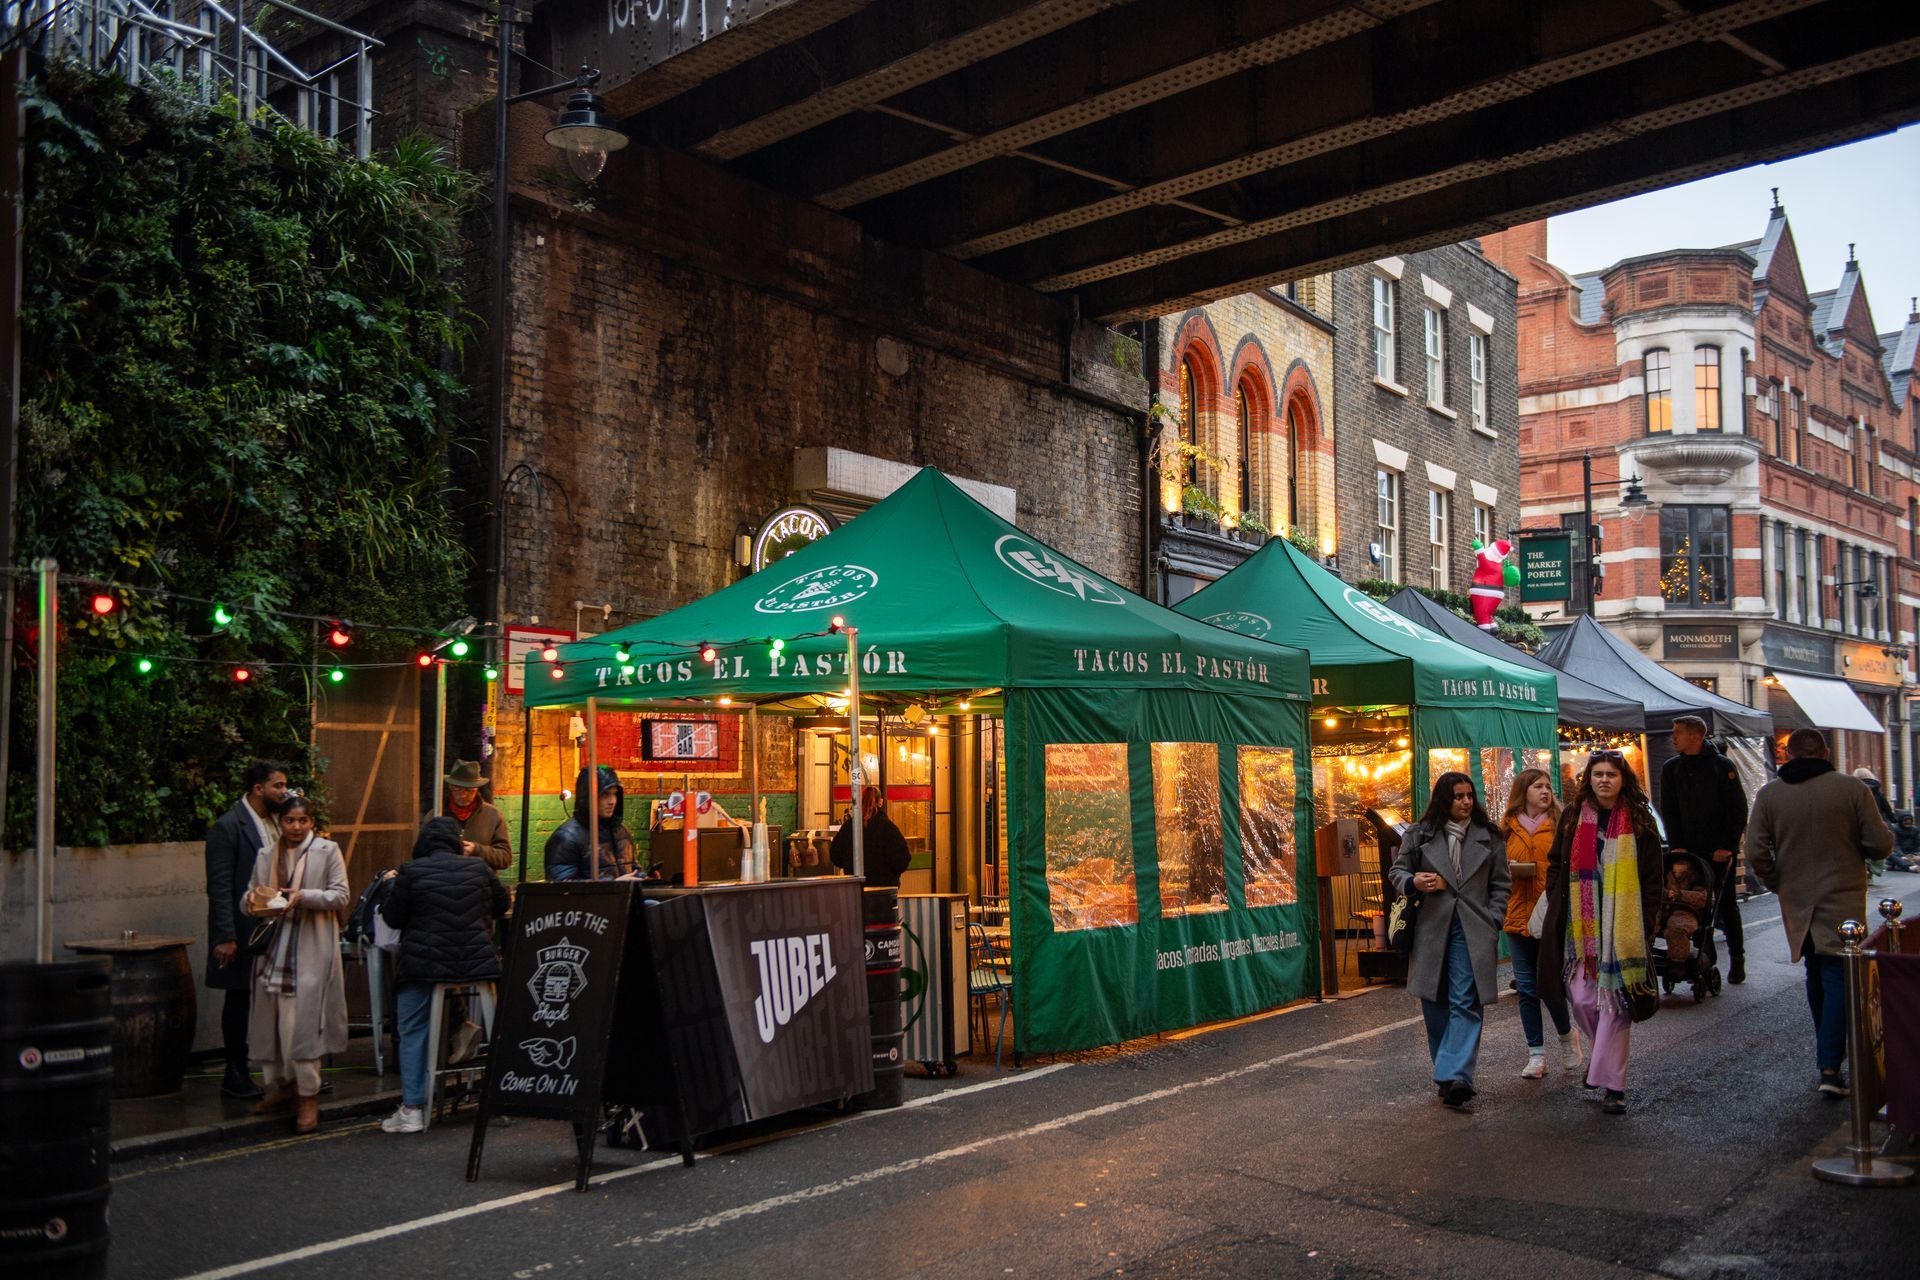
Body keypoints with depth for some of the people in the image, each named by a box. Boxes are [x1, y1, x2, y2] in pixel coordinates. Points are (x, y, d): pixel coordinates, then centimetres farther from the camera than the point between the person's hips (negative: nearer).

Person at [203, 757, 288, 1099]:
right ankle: (235, 1074, 16)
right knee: (238, 1000, 5)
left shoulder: (275, 823, 11)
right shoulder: (228, 827, -11)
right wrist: (226, 937, -18)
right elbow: (219, 887, -14)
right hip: (243, 931, -6)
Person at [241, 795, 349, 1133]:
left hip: (311, 949, -5)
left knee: (303, 1019, -8)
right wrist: (254, 900, -9)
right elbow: (250, 896, 14)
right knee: (271, 1018, 7)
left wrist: (304, 896, -18)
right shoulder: (266, 855, 13)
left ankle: (308, 1096, -3)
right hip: (272, 947, 5)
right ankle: (279, 1086, 21)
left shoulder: (327, 851, 1)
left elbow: (340, 896, -4)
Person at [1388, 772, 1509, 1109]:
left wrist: (1491, 922, 0)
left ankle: (1455, 1077, -19)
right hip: (1431, 930, 1)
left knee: (1465, 1004, -11)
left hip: (1473, 931, -1)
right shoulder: (1419, 835, 7)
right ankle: (1448, 1073, 19)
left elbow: (1501, 884, 12)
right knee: (1435, 1004, 6)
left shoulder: (1488, 837, 9)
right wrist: (1414, 883, -10)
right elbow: (1397, 872, 13)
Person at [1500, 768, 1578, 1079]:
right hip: (1518, 916, 3)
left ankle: (1567, 1035, 23)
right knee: (1526, 989, 5)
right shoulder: (1507, 829, 9)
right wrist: (1507, 869, -7)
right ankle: (1536, 1054, 15)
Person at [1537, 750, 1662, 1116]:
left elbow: (1652, 879, 2)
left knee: (1615, 1000, -3)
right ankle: (1603, 1051, 31)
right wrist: (1558, 913, 3)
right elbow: (1556, 865, 12)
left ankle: (1612, 1085, 3)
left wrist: (1645, 927, -4)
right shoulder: (1573, 817, 6)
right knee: (1580, 996, 0)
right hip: (1579, 927, 2)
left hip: (1623, 928, -2)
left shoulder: (1639, 822, 1)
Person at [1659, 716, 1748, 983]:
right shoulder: (1671, 769, 7)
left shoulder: (1722, 766, -4)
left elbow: (1738, 809, -4)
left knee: (1726, 903, 4)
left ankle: (1737, 958, 13)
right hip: (1688, 851, 3)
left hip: (1720, 851, -3)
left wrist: (1727, 846, -11)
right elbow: (1668, 811, 8)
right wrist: (1676, 846, -2)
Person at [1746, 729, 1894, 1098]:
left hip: (1797, 901, 3)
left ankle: (1828, 1053, 28)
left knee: (1816, 975, 18)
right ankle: (1830, 1066, -11)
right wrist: (1851, 850, 13)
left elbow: (1756, 852, -6)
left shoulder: (1769, 794, -4)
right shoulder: (1852, 788, -10)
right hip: (1843, 900, -3)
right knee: (1839, 977, -2)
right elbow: (1880, 844, -8)